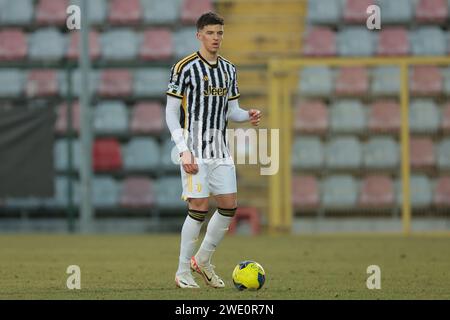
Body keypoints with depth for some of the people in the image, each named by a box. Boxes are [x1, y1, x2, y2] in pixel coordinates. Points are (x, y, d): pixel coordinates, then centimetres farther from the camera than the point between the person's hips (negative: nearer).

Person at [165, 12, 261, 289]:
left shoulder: (228, 69, 12)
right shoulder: (185, 68, -7)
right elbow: (171, 113, -7)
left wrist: (248, 116, -6)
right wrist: (184, 151, -15)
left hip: (221, 149, 6)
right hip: (195, 149, -6)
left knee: (229, 206, 1)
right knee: (199, 208, -10)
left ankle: (203, 260, 19)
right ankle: (183, 273, 0)